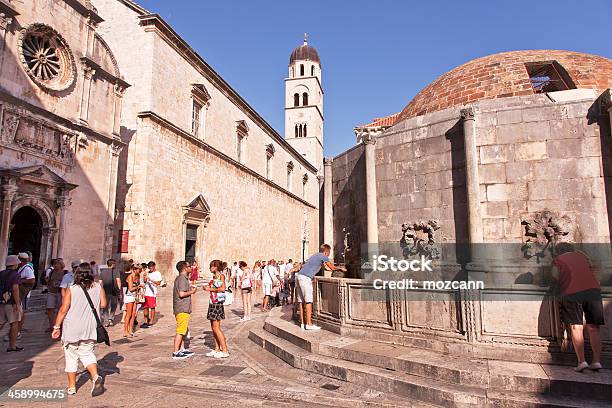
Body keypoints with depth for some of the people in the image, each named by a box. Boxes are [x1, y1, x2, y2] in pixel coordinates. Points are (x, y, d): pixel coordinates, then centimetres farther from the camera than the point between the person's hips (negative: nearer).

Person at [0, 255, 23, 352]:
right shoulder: (15, 274, -12)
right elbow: (15, 289, -19)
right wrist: (17, 304, -18)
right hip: (12, 302, -7)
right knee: (14, 324, 2)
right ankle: (12, 346, 6)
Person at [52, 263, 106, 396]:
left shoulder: (71, 289, -9)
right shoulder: (98, 287, -3)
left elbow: (63, 310, -9)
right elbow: (103, 304, 2)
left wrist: (56, 327, 0)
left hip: (72, 329, -2)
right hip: (90, 329, 2)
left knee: (71, 357, 12)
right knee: (88, 354, 12)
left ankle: (71, 387, 21)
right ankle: (96, 377, -12)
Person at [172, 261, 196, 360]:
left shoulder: (183, 278, 16)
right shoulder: (182, 279, -16)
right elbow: (181, 294, -24)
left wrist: (190, 288, 14)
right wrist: (191, 292, -11)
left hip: (184, 308, 11)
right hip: (182, 309, -11)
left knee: (184, 330, 17)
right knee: (180, 331, -6)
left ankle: (182, 350, 26)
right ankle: (175, 353, -1)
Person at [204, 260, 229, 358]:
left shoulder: (221, 276, -8)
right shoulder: (214, 277, 15)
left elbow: (223, 288, -20)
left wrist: (210, 289, -13)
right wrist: (207, 287, 8)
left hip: (218, 303, -9)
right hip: (212, 303, 9)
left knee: (216, 327, -8)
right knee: (213, 327, 10)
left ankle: (225, 351, -4)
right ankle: (217, 349, 18)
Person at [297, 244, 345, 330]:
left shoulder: (316, 255, 27)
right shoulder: (323, 256, 2)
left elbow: (325, 266, 43)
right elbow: (332, 268, 10)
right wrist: (340, 269, 29)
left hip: (299, 276, 9)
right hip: (305, 278, -9)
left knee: (301, 301, 8)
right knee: (308, 301, -8)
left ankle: (302, 323, 11)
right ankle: (309, 324, -8)